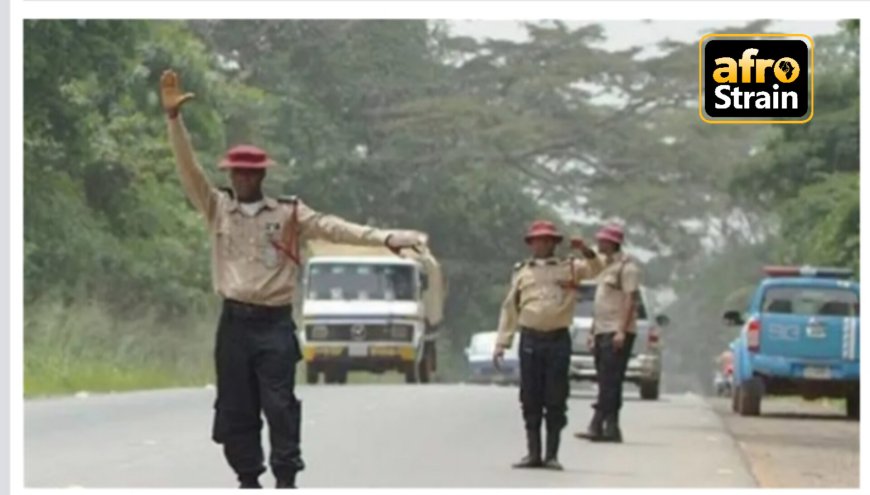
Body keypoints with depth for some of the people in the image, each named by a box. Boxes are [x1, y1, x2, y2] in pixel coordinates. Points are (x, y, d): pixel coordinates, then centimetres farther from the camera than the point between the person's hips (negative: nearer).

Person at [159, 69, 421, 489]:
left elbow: (333, 228, -7)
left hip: (275, 323, -2)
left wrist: (384, 237, -21)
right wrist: (174, 118, -10)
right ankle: (249, 481, 13)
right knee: (236, 408, 4)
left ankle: (286, 479, -5)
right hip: (235, 322, 2)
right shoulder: (217, 209, 8)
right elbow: (189, 170, 1)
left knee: (279, 405, -7)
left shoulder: (289, 214, 2)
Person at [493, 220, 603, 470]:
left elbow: (595, 269, -7)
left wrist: (586, 252, -26)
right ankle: (533, 453, 10)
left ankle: (552, 454, 5)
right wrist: (501, 343, 7)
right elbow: (509, 308, 13)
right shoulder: (521, 271, 13)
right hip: (530, 339, 2)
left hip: (558, 339, -2)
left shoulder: (569, 267, 8)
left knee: (556, 400, 0)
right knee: (530, 400, 3)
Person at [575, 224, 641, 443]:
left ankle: (598, 426, -18)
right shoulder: (606, 265, 20)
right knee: (607, 383, 6)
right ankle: (610, 428, 6)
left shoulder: (626, 265, -7)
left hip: (616, 332, -9)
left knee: (610, 382, -12)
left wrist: (622, 331, -21)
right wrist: (593, 331, 21)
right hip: (602, 332, 9)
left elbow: (631, 299, -15)